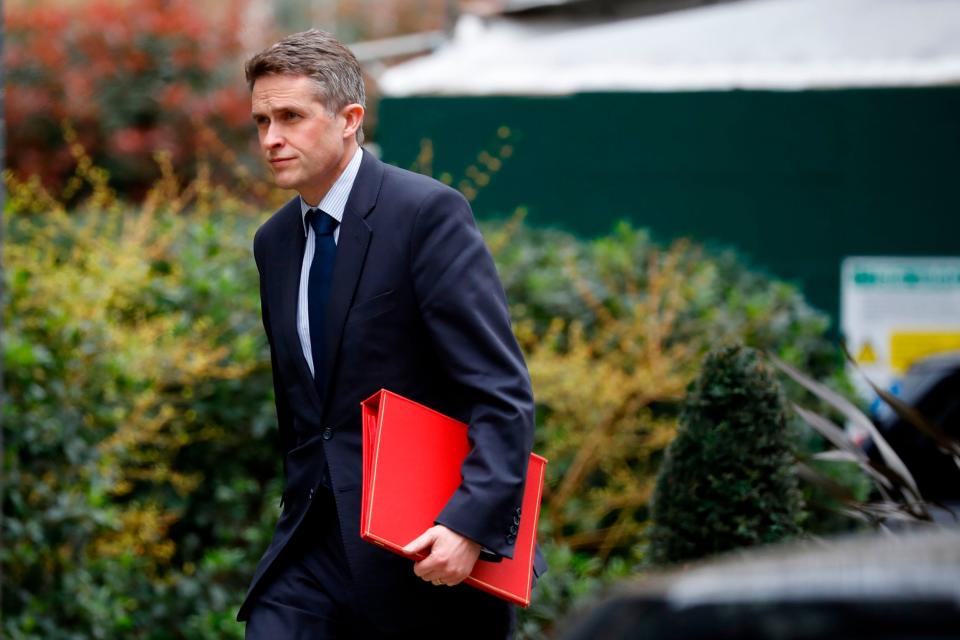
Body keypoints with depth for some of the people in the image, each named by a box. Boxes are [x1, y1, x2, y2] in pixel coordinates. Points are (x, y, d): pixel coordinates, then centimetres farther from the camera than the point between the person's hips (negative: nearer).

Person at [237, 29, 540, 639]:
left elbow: (503, 391, -17)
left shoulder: (427, 211, -11)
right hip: (318, 546, 6)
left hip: (430, 546, -6)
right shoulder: (275, 242, 11)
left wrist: (472, 524, -27)